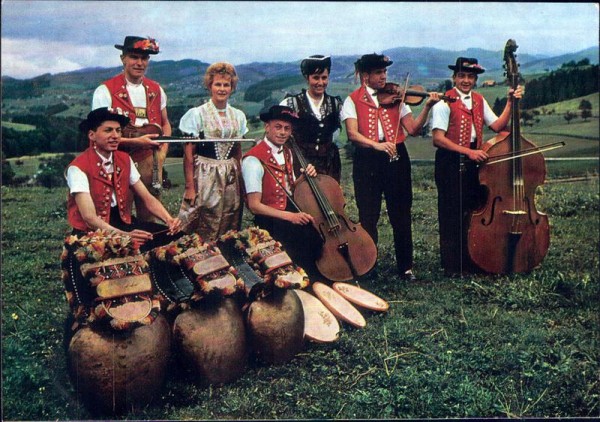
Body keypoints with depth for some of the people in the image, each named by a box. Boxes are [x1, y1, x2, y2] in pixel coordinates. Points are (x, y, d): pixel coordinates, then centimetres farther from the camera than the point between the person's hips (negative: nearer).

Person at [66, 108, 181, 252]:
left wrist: (169, 220, -16)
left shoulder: (125, 160, 5)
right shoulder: (78, 168, -15)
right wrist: (124, 235, -38)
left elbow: (147, 198, 4)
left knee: (170, 236, -15)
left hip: (123, 222, 7)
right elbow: (89, 217, -24)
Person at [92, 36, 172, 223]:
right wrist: (135, 141, -16)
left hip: (150, 161, 4)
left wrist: (163, 152, 4)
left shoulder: (156, 90, 11)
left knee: (149, 218, 9)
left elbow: (165, 124, 21)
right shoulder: (105, 91, -5)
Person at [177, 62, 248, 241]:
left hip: (232, 179, 4)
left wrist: (240, 181, 9)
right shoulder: (197, 114, -4)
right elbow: (188, 154, -6)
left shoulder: (238, 116, 10)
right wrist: (190, 187, -12)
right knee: (203, 235, -4)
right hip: (206, 178, -4)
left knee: (230, 232, 7)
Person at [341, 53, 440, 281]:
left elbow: (413, 128, 1)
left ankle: (406, 267, 18)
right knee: (368, 217, 6)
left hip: (396, 158, 2)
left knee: (401, 215, 7)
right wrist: (376, 144, -28)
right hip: (367, 161, -2)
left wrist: (427, 106, -14)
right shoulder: (352, 101, 2)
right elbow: (353, 134, -13)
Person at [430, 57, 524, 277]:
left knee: (474, 211, 10)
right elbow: (438, 139, -16)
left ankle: (472, 261, 23)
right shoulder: (445, 102, -8)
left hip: (474, 160, 6)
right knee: (452, 214, 0)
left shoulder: (479, 100, 13)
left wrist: (510, 103, -4)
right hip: (451, 162, -6)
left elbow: (497, 126, 3)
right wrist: (468, 152, -20)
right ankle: (452, 265, 10)